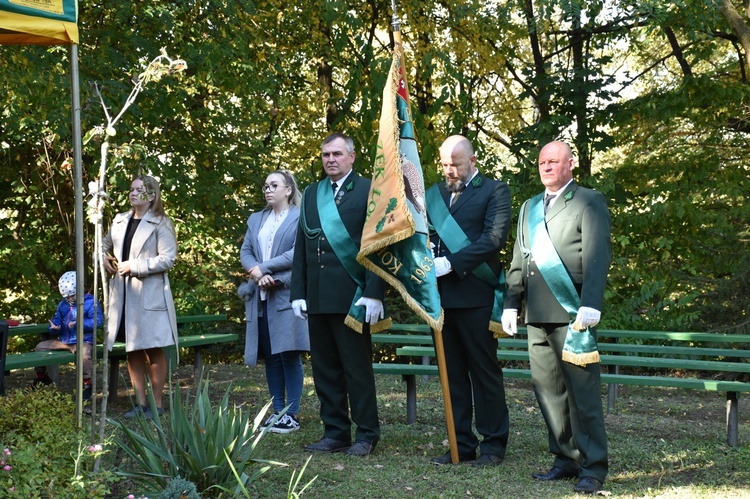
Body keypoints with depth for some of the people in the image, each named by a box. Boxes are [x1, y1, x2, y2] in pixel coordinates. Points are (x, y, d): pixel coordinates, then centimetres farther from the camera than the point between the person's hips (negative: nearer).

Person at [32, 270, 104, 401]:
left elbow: (97, 321, -18)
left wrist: (78, 324, -27)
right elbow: (57, 319, 18)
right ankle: (41, 378, 23)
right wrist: (54, 327, -8)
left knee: (84, 353, -40)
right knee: (40, 347, 6)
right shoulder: (62, 304, 17)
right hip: (63, 341, 7)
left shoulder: (90, 302, -6)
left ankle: (87, 384, -23)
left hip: (82, 341, -7)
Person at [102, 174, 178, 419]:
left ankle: (157, 404, 8)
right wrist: (104, 259, 9)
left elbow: (168, 258, -14)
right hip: (122, 294, 6)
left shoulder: (161, 224, -5)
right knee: (133, 350, 10)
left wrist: (134, 266, -15)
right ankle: (140, 403, 18)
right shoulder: (120, 221, 13)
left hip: (150, 295, -6)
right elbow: (105, 245, 30)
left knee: (154, 350, -1)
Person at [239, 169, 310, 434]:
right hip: (260, 297, 6)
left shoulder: (300, 218, 0)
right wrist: (257, 274, -7)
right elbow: (245, 252, 13)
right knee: (270, 356, 7)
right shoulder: (256, 219, 19)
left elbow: (298, 253, -11)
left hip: (286, 295, -6)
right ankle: (277, 411, 13)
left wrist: (264, 268, -10)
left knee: (289, 354, -6)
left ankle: (292, 414, -1)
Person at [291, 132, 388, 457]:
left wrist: (373, 293, -13)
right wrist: (298, 293, 9)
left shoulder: (368, 191, 0)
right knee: (325, 369, 9)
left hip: (351, 296, -6)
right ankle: (335, 433, 17)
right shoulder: (312, 195, 16)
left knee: (357, 368, -1)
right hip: (317, 298, 6)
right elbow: (301, 247, 16)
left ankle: (366, 435, 9)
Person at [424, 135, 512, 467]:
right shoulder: (434, 193, 18)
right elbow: (424, 233, 16)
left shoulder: (494, 191, 0)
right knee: (453, 373, 9)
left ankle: (493, 443, 9)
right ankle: (462, 443, 16)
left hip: (475, 295, -5)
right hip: (441, 295, 6)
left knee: (485, 371, 1)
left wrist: (451, 263, -18)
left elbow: (494, 239, -12)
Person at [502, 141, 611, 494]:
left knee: (582, 391, -6)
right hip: (537, 316, 7)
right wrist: (511, 303, 13)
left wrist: (590, 305, -18)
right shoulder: (529, 207, 22)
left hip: (572, 314, -6)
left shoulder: (589, 202, 2)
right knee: (548, 390, 7)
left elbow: (597, 258, -8)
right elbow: (519, 260, 22)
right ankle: (566, 459, 15)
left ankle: (593, 467, 0)